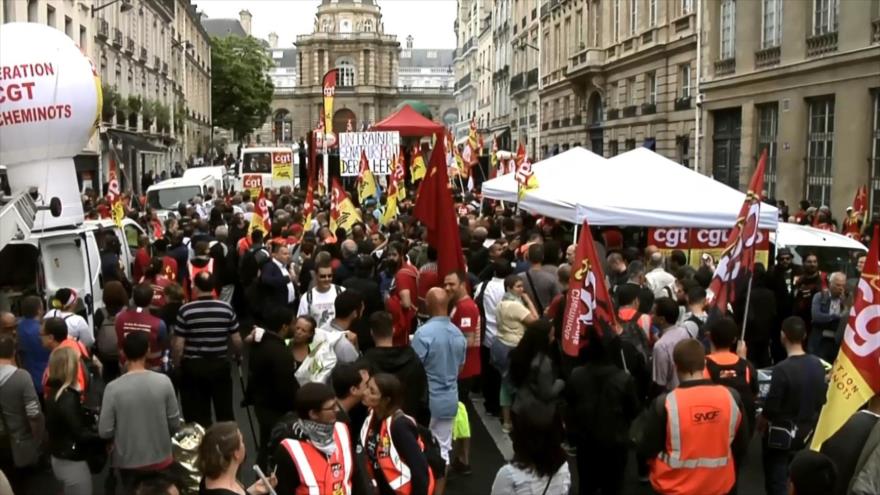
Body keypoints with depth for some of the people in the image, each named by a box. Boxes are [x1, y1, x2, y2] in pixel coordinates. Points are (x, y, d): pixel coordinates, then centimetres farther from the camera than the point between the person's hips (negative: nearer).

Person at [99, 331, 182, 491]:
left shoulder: (113, 388, -18)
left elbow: (104, 431, -12)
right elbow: (175, 423, -6)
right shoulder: (163, 382, -15)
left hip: (128, 462, -1)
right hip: (160, 459, 1)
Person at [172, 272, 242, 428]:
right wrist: (238, 356, 21)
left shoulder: (186, 310, -11)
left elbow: (178, 345, -10)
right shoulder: (226, 309, -5)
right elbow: (236, 341, 0)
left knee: (197, 415, 8)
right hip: (220, 365, 2)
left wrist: (176, 365, 7)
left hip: (193, 367, -2)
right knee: (225, 412, 14)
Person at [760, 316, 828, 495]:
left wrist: (761, 422, 0)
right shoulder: (818, 365, -6)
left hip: (781, 435, -6)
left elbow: (771, 407, -20)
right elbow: (822, 400, 4)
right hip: (806, 433, 6)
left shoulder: (782, 369, -26)